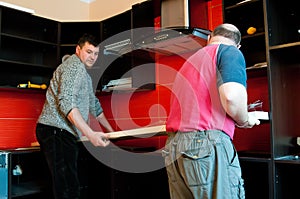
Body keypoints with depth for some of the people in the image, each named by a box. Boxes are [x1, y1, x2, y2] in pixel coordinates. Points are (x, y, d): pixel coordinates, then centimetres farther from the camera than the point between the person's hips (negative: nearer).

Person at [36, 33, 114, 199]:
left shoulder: (85, 74, 26)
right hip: (56, 130, -10)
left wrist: (111, 131, 36)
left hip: (65, 134, 10)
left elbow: (94, 104, 33)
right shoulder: (74, 66, -6)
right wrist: (90, 134, -26)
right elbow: (66, 102, -20)